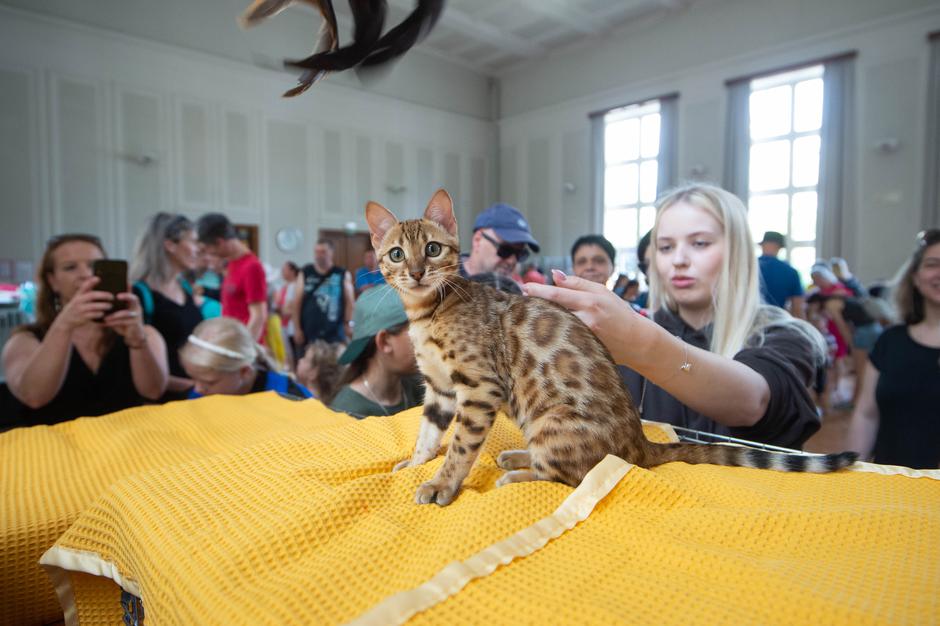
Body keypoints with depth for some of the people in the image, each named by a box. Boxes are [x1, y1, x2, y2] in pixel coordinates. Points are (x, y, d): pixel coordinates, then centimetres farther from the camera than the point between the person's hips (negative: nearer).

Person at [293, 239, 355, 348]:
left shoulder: (343, 275, 4)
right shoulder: (305, 274, 6)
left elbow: (350, 301, 4)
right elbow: (297, 302, 7)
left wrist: (348, 323, -4)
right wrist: (297, 328, 3)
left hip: (335, 332, -1)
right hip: (309, 331, 1)